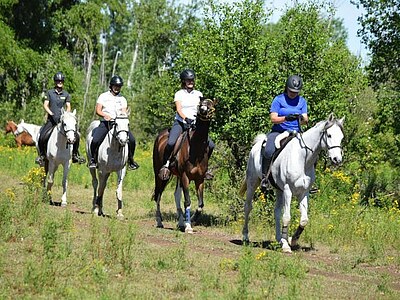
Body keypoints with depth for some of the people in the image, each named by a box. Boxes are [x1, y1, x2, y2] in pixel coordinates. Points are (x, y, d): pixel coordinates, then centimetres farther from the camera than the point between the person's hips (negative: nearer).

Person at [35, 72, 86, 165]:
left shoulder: (66, 94, 9)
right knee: (42, 137, -19)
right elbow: (45, 105, 0)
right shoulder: (50, 93, 4)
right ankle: (42, 155, 3)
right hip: (52, 119, -2)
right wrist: (52, 114, -14)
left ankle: (75, 154, 6)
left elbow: (68, 107, 7)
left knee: (76, 136, -12)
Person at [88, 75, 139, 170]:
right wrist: (105, 115, -16)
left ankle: (130, 160, 3)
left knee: (132, 140, -17)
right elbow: (98, 111, 4)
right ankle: (93, 159, 1)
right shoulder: (103, 96, 10)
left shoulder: (122, 99, 17)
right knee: (95, 141, -23)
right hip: (105, 123, -2)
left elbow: (124, 112, 8)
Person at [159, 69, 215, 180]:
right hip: (180, 122, -3)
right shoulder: (179, 94, 5)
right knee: (171, 143, -30)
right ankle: (166, 164, -7)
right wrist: (185, 118, -27)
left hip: (194, 124, 3)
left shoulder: (198, 94, 14)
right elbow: (179, 109, -8)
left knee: (211, 145, -10)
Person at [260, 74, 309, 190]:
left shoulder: (302, 101, 13)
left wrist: (302, 119, -21)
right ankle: (264, 177, -13)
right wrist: (286, 118, -26)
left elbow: (305, 120, 5)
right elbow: (273, 119, -8)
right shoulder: (278, 100, 1)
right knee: (269, 152, -31)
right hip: (278, 131, -4)